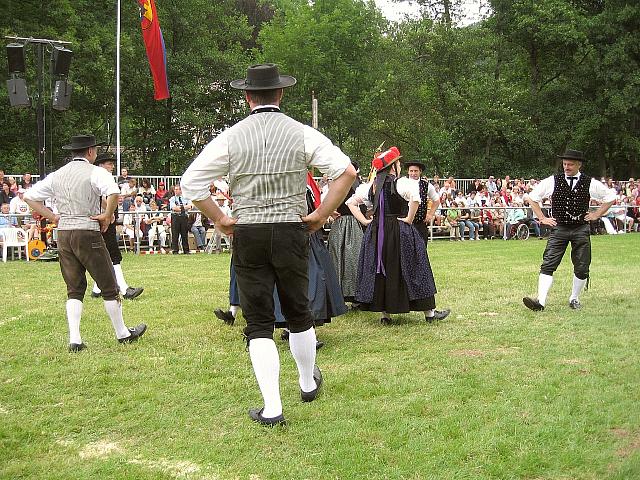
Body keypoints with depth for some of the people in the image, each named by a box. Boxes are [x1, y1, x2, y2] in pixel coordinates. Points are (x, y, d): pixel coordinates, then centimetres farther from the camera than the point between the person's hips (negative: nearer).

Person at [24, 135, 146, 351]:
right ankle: (122, 333, 18)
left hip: (63, 233, 6)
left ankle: (74, 340, 0)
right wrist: (107, 215, -13)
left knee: (74, 289, 10)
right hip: (88, 232, -6)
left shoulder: (57, 175, 12)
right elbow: (113, 192, -27)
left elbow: (29, 196, 14)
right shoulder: (94, 172, -7)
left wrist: (53, 217, 11)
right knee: (109, 286, 7)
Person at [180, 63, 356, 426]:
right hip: (292, 232, 1)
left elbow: (191, 182, -4)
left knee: (259, 323, 5)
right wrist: (321, 215, -1)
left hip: (247, 234, 0)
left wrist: (220, 219, 4)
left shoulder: (231, 138, -2)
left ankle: (272, 409, 1)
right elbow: (347, 171, -9)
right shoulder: (302, 134, -2)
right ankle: (308, 383, 39)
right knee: (299, 313, 19)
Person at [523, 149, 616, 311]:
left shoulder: (590, 183, 1)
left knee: (582, 268, 5)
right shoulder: (553, 181, 0)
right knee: (548, 265, -12)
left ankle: (574, 299, 24)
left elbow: (610, 197, 15)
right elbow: (532, 197, 9)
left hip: (581, 229, 1)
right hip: (558, 229, -1)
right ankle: (540, 301, -16)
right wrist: (542, 218, 4)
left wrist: (596, 214, 6)